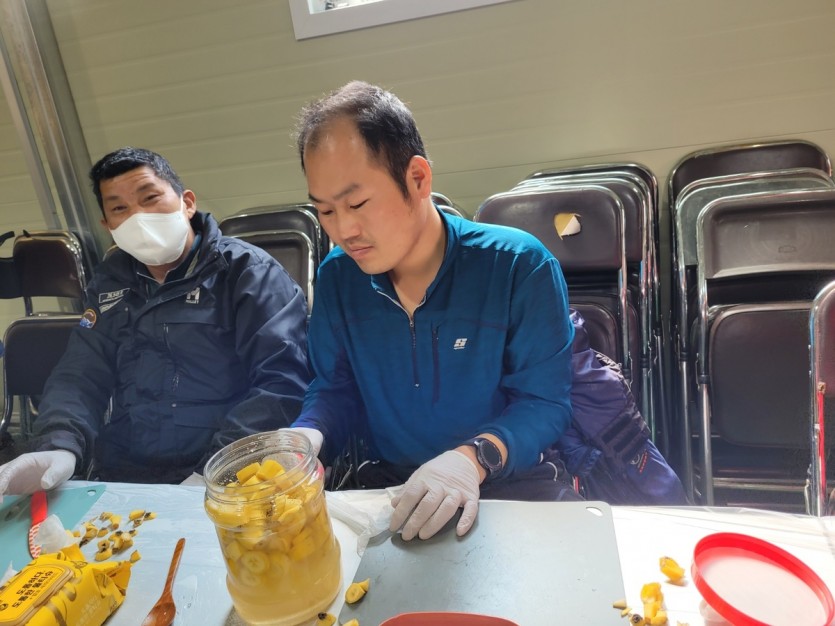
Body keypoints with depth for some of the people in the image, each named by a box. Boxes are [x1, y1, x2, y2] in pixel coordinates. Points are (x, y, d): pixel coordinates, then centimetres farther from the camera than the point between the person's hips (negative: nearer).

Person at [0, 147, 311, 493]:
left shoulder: (247, 271, -5)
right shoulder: (109, 281, 14)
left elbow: (283, 382, -14)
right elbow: (78, 377, 11)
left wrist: (214, 474, -21)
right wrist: (60, 447, -10)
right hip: (119, 482, 5)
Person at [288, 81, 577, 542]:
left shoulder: (520, 266, -13)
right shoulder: (336, 277, -1)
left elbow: (544, 401, -10)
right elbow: (335, 389, 8)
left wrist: (475, 457, -29)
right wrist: (306, 438, -15)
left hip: (511, 485, -2)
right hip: (386, 483, 3)